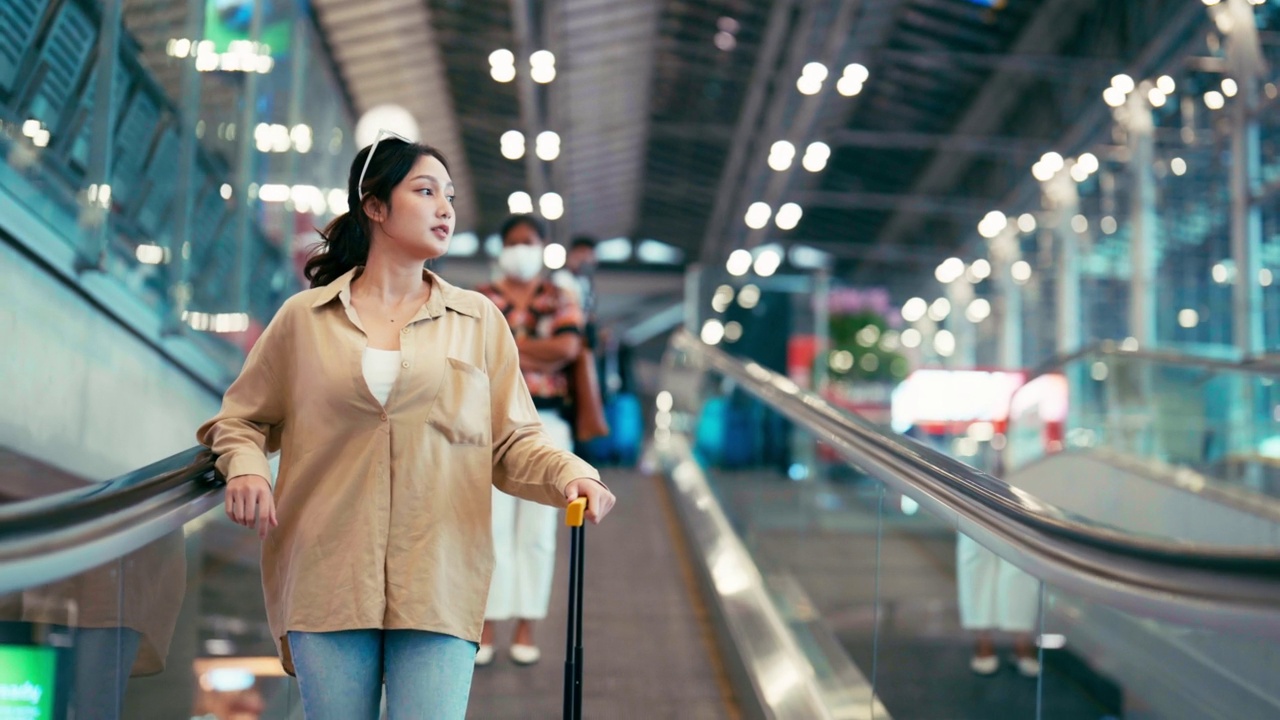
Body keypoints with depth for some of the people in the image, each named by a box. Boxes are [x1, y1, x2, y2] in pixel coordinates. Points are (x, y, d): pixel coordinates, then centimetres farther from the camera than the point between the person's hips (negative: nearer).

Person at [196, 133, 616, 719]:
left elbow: (513, 443, 10)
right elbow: (240, 419, 19)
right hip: (327, 578, 0)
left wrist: (570, 475, -9)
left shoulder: (478, 320, 13)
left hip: (438, 584, 0)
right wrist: (245, 469, -2)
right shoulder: (305, 317, 10)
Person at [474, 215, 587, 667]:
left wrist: (504, 345, -6)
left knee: (537, 531, 2)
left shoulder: (560, 301, 11)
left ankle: (526, 629, 7)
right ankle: (487, 628, 0)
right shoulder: (480, 299, 10)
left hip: (545, 423, 1)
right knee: (493, 527, -4)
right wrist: (539, 355, -10)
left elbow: (567, 346, -6)